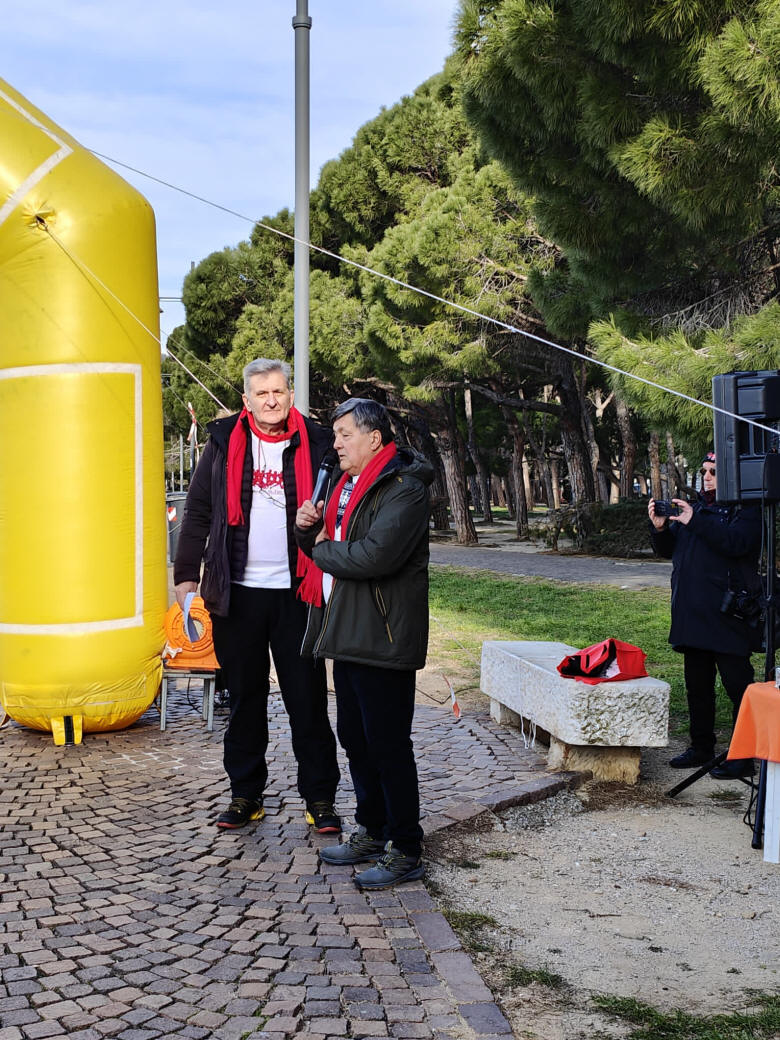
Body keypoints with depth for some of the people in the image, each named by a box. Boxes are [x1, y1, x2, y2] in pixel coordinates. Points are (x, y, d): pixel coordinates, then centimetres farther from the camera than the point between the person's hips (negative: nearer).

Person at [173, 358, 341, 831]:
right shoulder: (225, 443, 5)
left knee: (308, 699, 1)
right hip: (237, 593, 2)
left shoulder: (316, 444, 2)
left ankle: (320, 798, 11)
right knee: (245, 698, 11)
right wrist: (186, 574, 2)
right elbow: (198, 511, 8)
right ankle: (246, 795, 22)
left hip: (296, 592, -1)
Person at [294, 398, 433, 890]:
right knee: (356, 738, 18)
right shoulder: (349, 486, 17)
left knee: (389, 746, -5)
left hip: (384, 641, -10)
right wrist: (309, 528, 1)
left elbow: (375, 556, -28)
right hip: (348, 635, 10)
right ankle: (372, 833, 31)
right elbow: (326, 546, 25)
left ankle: (406, 853, 5)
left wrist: (324, 549, -11)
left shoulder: (403, 489, -15)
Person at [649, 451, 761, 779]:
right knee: (697, 686, 14)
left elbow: (737, 542, -24)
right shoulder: (697, 506, 17)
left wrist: (694, 521, -23)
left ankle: (744, 756, 0)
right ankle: (701, 748, 25)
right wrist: (659, 527, -1)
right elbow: (668, 550, 19)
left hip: (728, 615, -8)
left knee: (738, 685, -5)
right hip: (692, 614, 8)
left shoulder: (748, 509, -4)